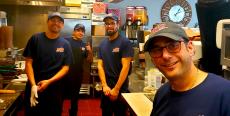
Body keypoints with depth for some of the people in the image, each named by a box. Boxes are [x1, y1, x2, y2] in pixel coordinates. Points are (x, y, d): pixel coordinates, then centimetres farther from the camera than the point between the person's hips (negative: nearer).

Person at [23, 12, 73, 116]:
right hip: (34, 87, -1)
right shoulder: (35, 39, -1)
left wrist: (49, 81, -16)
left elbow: (65, 67, -2)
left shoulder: (65, 44, 1)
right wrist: (33, 85, -16)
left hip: (54, 88, 1)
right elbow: (28, 62, -4)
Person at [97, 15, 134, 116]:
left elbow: (125, 67, -15)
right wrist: (105, 86, -10)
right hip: (106, 89, 5)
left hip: (120, 89, -5)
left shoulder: (125, 42, -10)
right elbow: (100, 66, 2)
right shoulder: (102, 44, 7)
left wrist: (116, 89, -17)